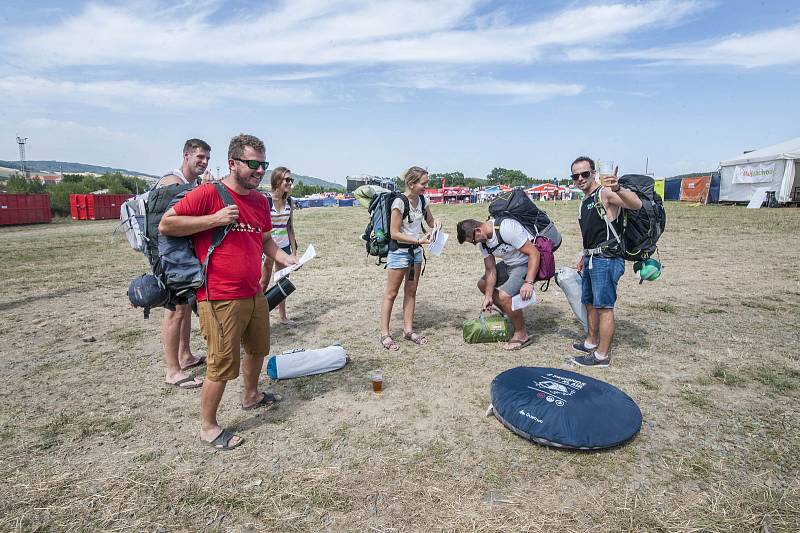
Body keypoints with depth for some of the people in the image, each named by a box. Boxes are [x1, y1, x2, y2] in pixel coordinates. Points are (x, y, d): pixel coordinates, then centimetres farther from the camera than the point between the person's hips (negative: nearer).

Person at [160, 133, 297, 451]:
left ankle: (251, 396, 49)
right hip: (220, 299, -8)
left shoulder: (260, 200, 9)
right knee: (222, 365, 2)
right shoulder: (208, 193, -12)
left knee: (258, 349, 24)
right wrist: (214, 219, -20)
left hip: (254, 294, 8)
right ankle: (207, 426, 24)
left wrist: (285, 258, 3)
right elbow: (165, 225, -11)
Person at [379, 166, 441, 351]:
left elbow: (430, 221, 17)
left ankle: (408, 330, 22)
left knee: (411, 291, 12)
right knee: (391, 293, 0)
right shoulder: (399, 202, -19)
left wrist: (435, 223, -7)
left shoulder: (423, 200, 3)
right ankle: (384, 334, 9)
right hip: (399, 251, -7)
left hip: (416, 251, 7)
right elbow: (394, 233, -19)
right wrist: (419, 240, -24)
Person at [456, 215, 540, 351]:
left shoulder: (506, 229, -31)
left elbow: (534, 253, -29)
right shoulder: (483, 241, -3)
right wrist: (488, 296, -6)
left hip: (528, 264, -9)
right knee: (483, 284, 11)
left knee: (503, 295, -25)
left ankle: (522, 334, -5)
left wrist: (528, 282, -35)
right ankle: (511, 317, 22)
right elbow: (490, 270, 1)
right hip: (509, 264, 9)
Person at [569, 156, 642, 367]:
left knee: (604, 306, -5)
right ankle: (591, 343, 33)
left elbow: (636, 204, -28)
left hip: (606, 259, -10)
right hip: (592, 259, 10)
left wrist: (618, 188, -44)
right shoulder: (584, 203, 18)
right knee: (590, 302, 18)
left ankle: (602, 355, 2)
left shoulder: (605, 193, -11)